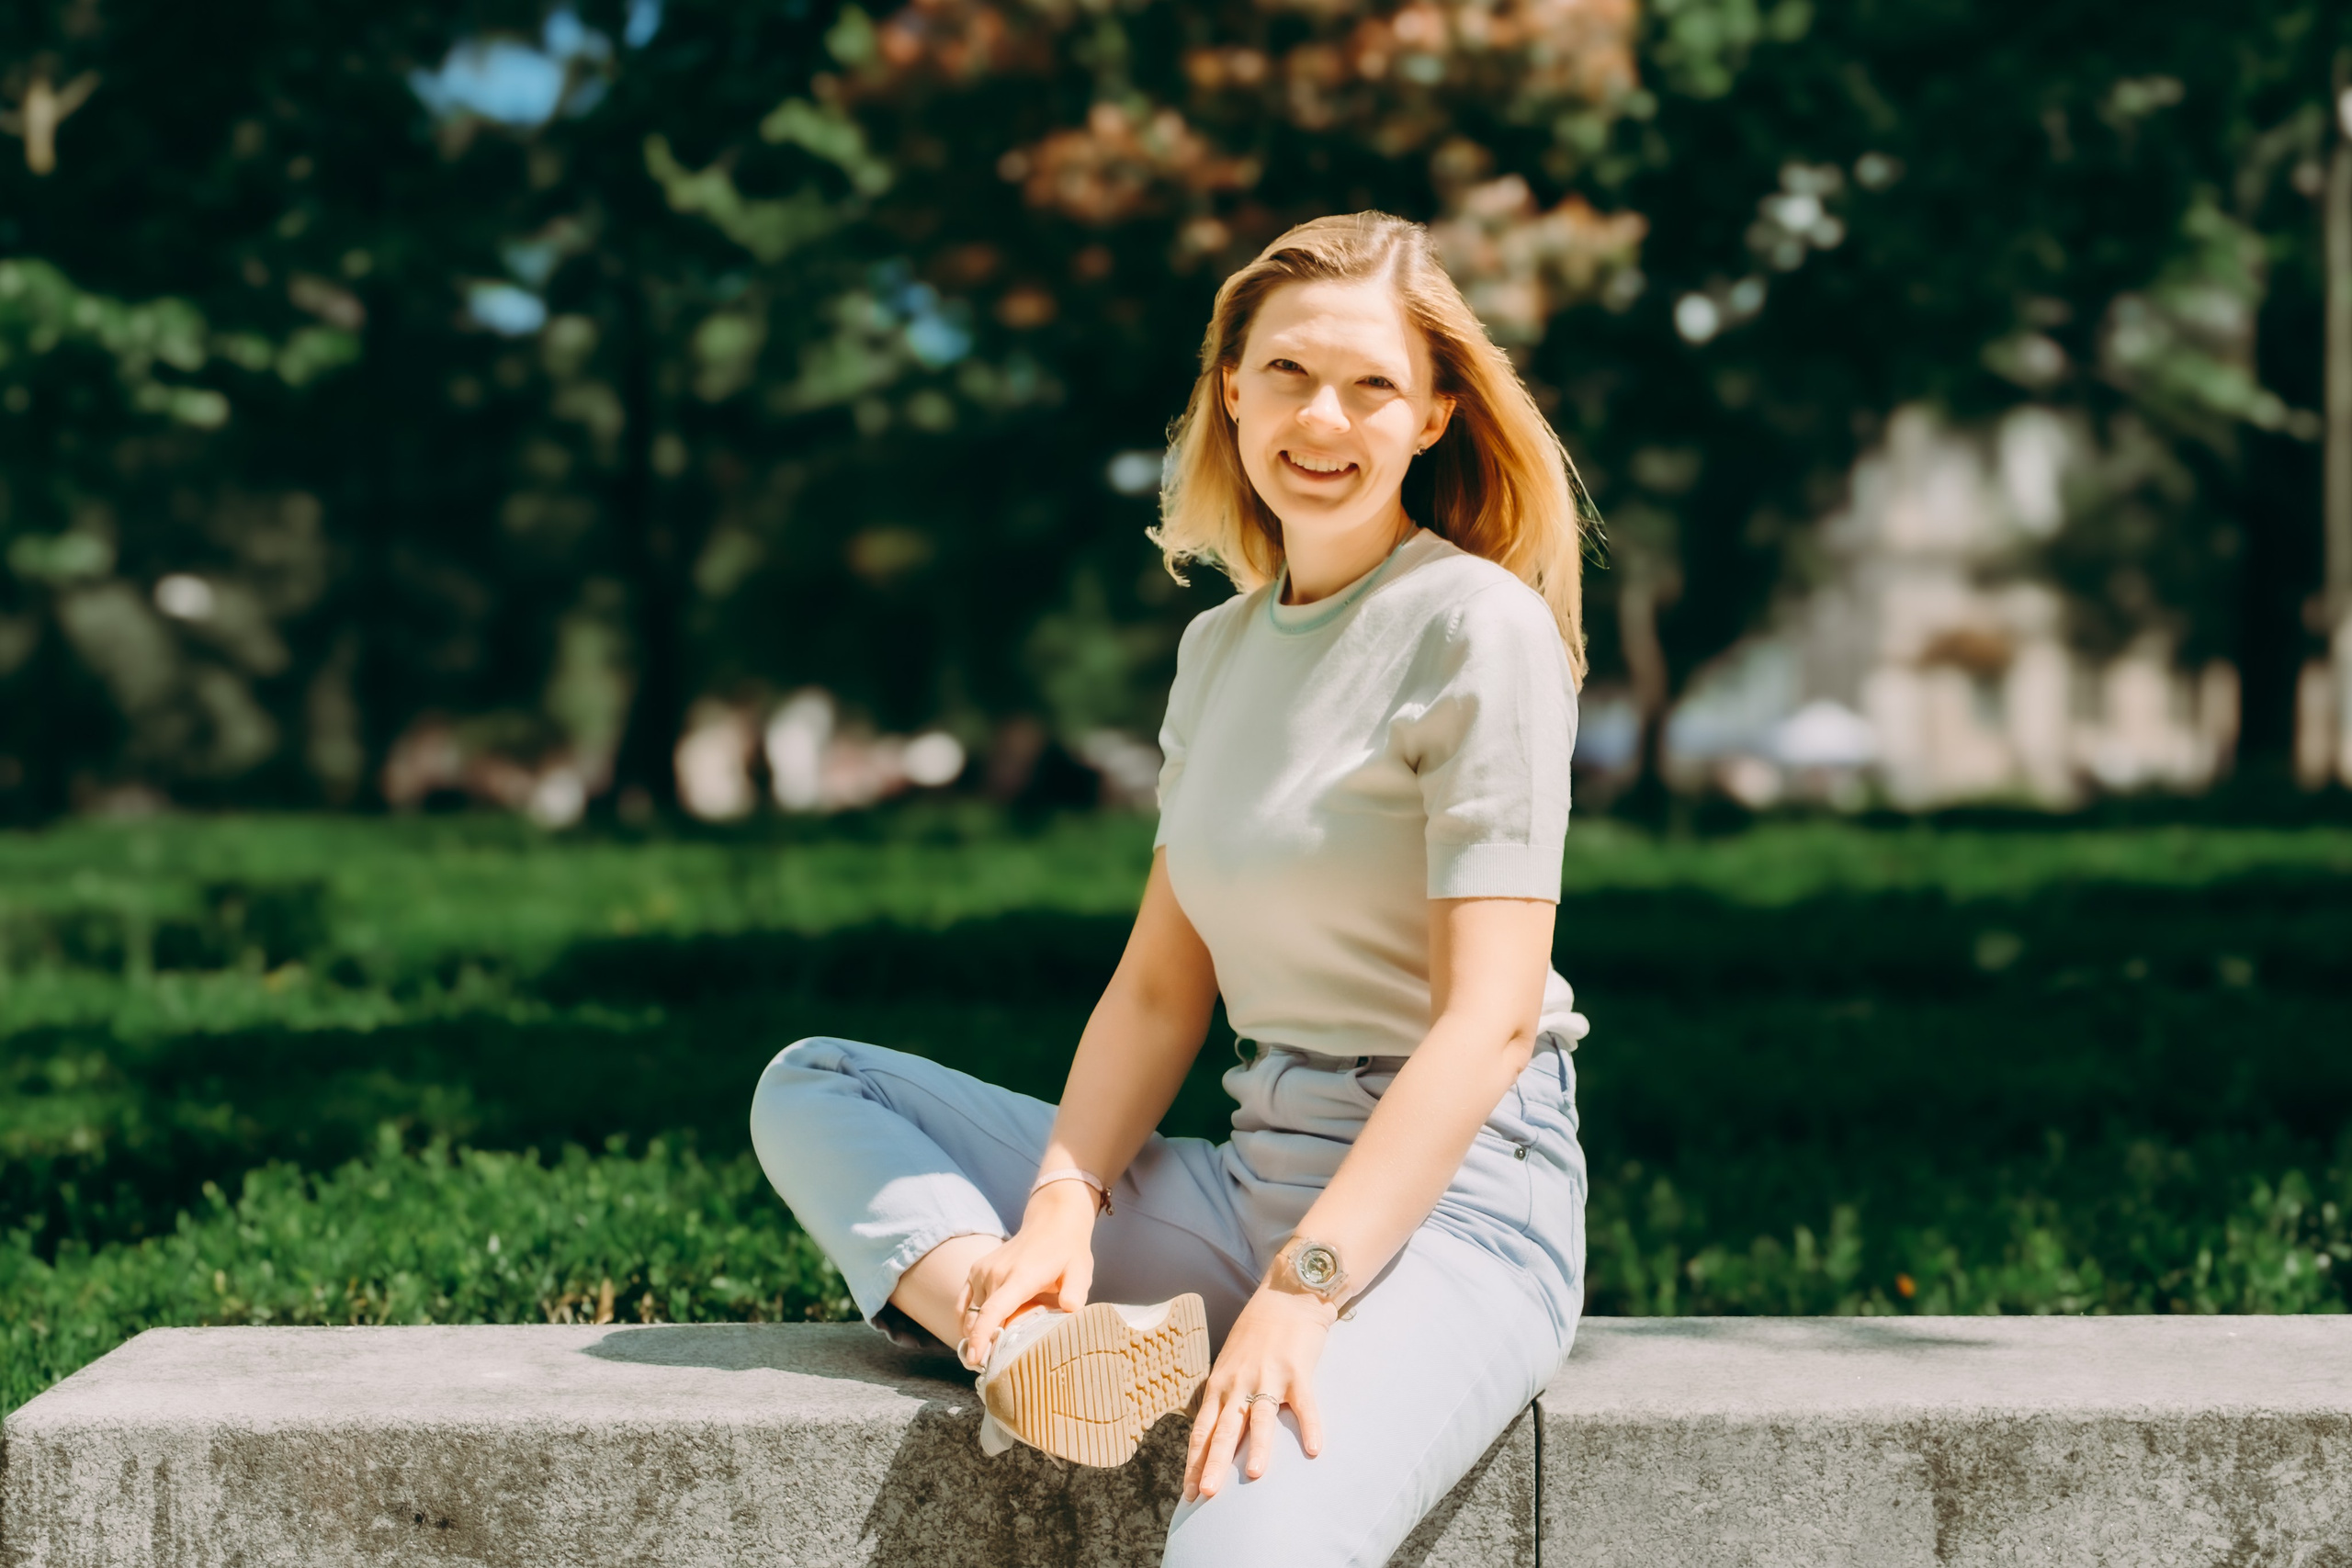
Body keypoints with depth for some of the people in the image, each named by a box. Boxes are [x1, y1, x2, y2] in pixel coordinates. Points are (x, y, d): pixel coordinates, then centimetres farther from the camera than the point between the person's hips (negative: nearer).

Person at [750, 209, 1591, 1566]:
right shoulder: (1221, 650, 15)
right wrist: (1060, 1204, -7)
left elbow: (1489, 1015, -15)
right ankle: (1044, 1349, -20)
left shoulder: (1481, 628, -8)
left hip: (1455, 1189, -8)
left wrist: (1304, 1290, -24)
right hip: (1254, 1176, 8)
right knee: (809, 1088, 5)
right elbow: (1161, 986, 11)